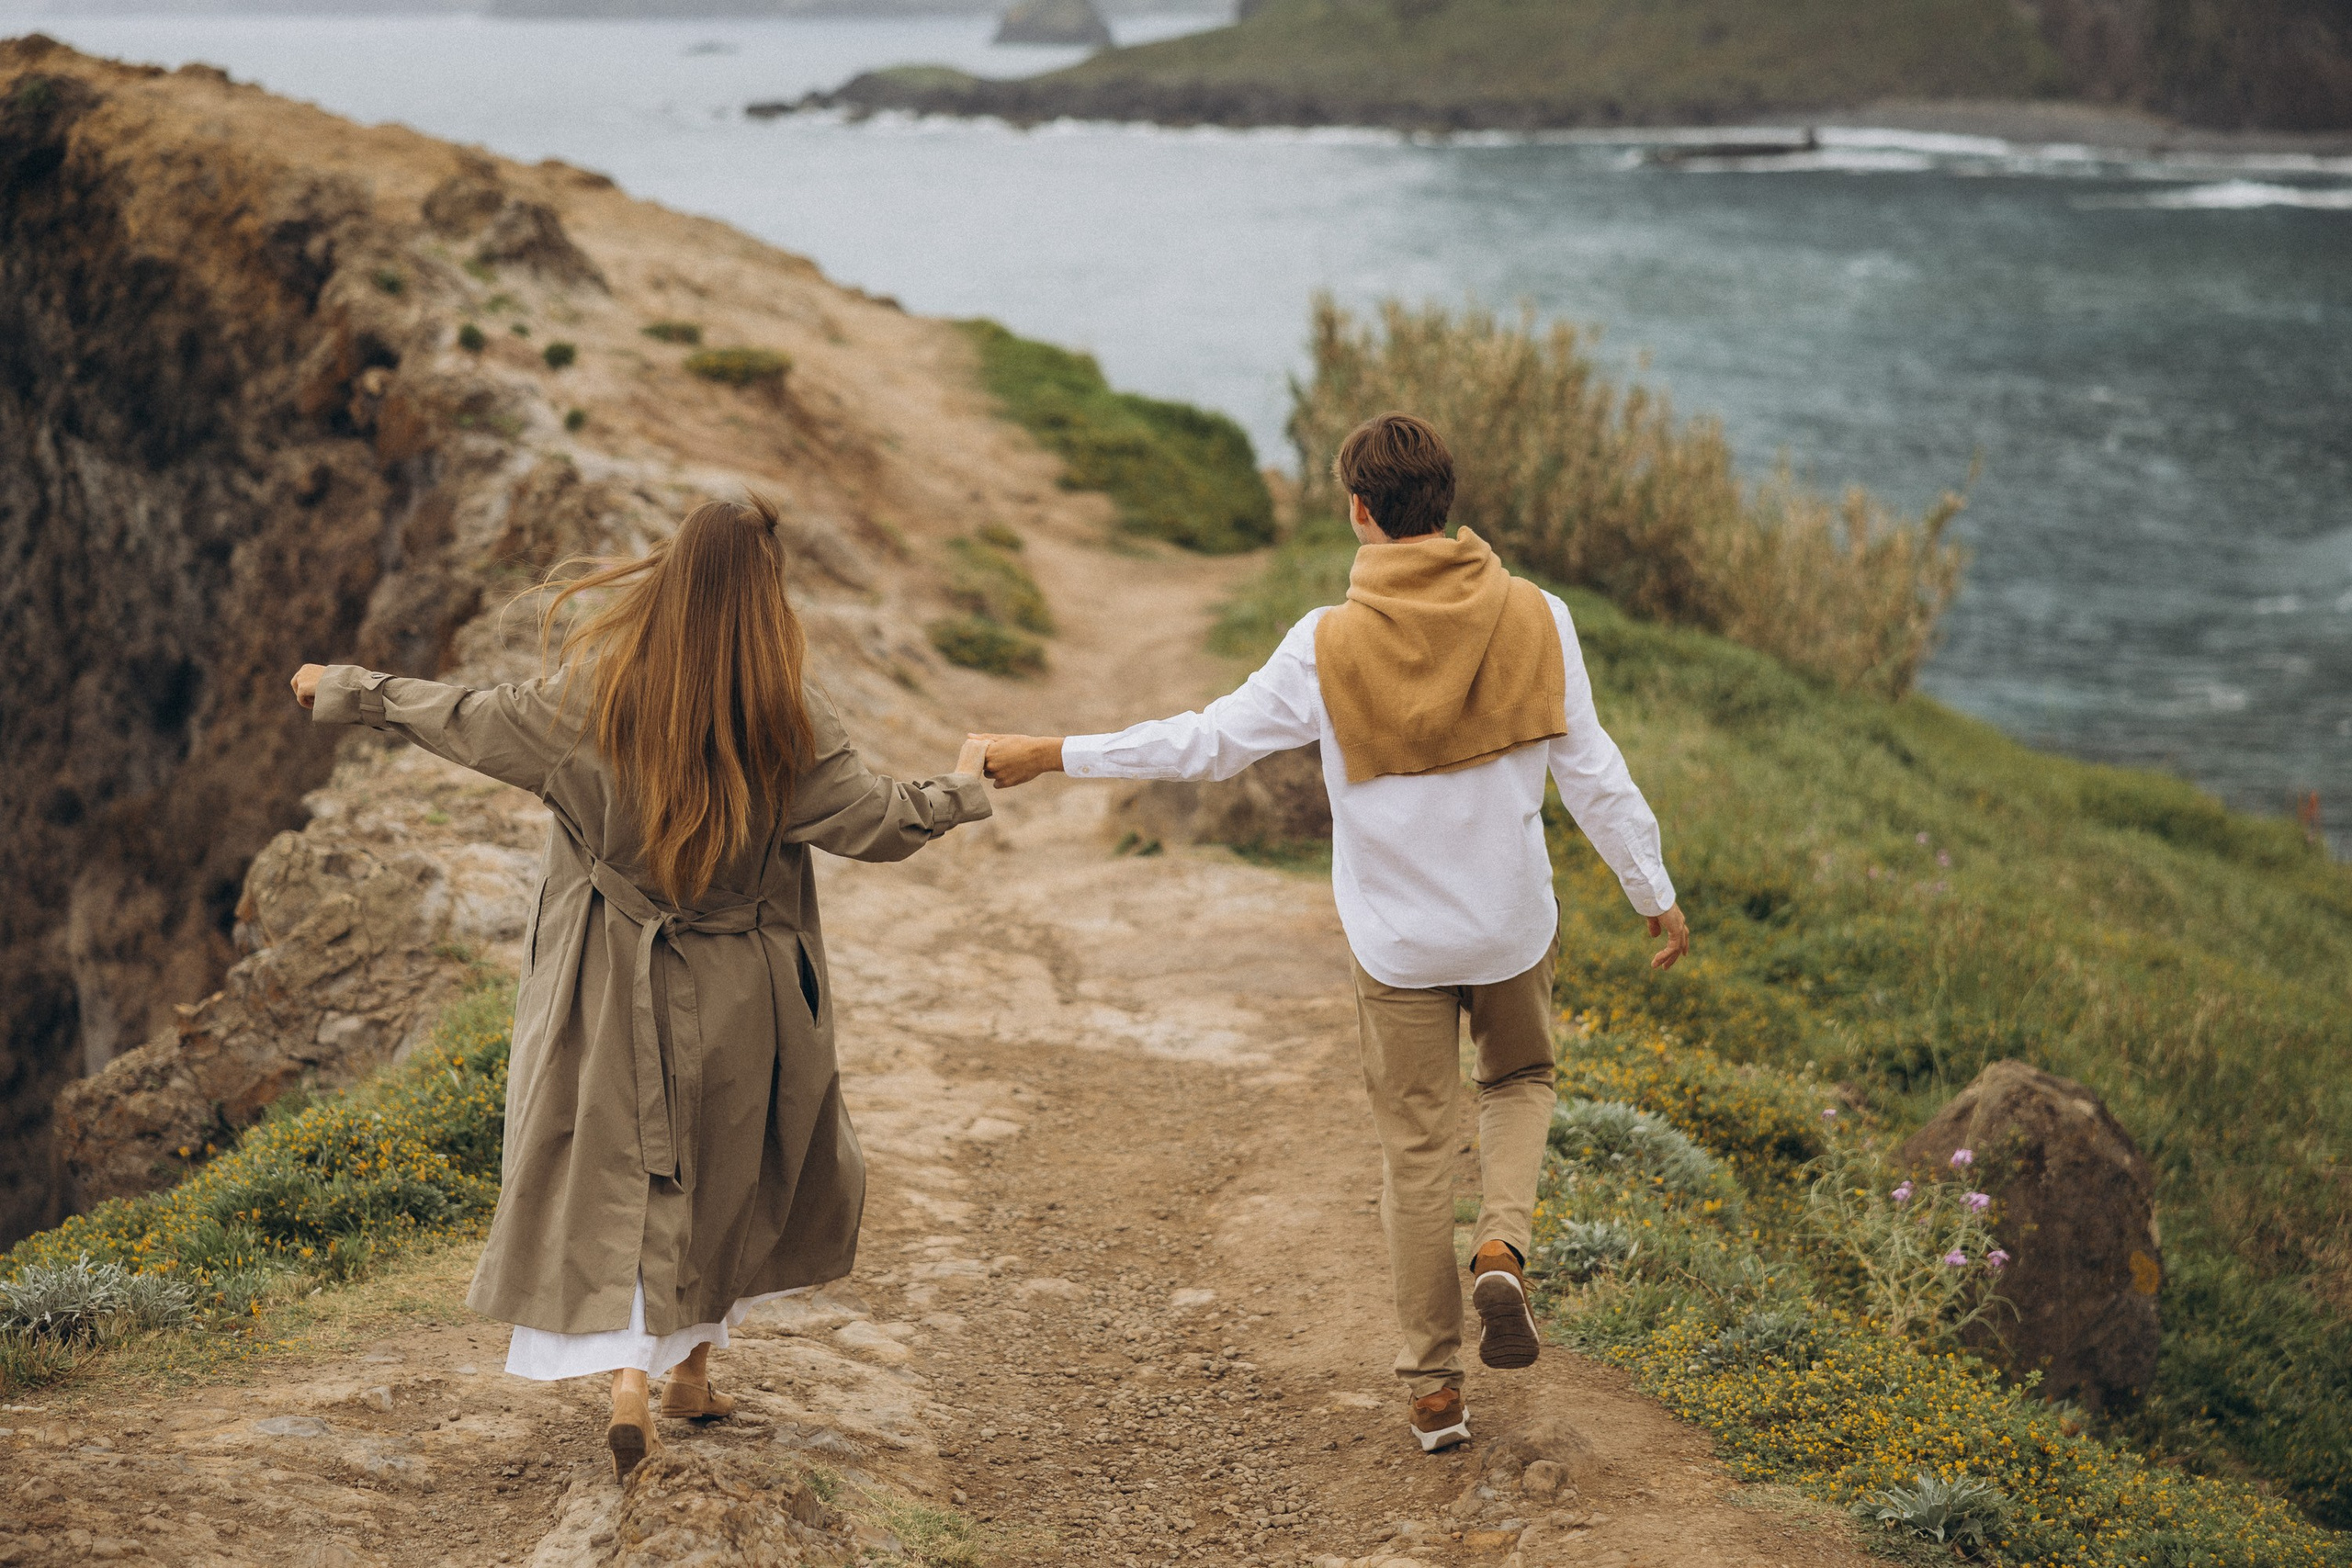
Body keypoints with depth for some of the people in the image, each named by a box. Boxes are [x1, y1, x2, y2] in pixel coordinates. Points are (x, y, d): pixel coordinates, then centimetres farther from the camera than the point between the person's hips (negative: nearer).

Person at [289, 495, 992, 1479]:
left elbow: (462, 720, -2)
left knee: (613, 1176, 6)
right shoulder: (790, 726, -15)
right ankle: (693, 1367, 30)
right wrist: (965, 787, 12)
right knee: (729, 1173, 19)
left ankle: (626, 1376, -10)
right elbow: (878, 824, -8)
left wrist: (344, 690, 13)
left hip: (611, 988, 0)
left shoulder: (589, 701, -13)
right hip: (740, 997, 0)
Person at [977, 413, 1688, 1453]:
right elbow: (1592, 773, -5)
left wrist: (1050, 756, -1)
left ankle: (1434, 1390, 19)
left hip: (1397, 942, -1)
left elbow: (1208, 742, -10)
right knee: (1520, 1079, 28)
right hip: (1514, 927, 1)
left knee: (1417, 1152, 11)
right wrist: (1655, 896, 8)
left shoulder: (1329, 645, -15)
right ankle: (1502, 1245, 2)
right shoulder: (1535, 619, -10)